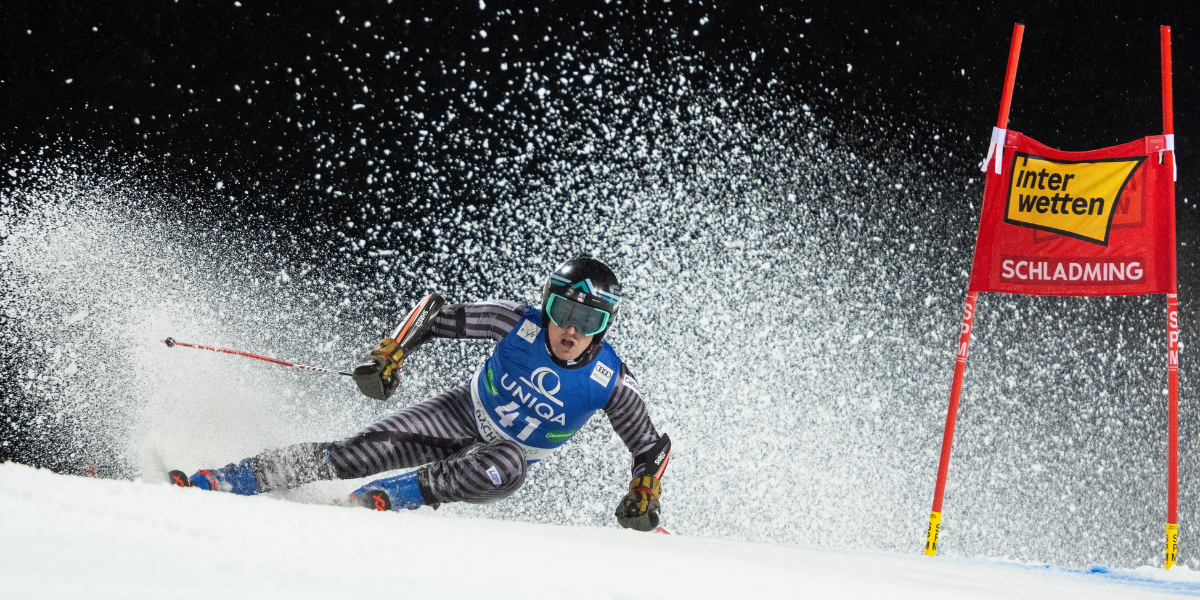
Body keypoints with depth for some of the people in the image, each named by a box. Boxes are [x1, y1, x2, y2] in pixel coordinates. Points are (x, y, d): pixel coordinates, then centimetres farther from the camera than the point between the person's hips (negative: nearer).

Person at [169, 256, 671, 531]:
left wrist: (643, 496, -21)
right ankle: (214, 483, -22)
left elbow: (652, 446, -8)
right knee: (373, 447, -21)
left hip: (507, 453, 0)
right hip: (462, 414, 0)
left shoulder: (610, 381, -21)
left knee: (507, 470, -40)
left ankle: (384, 498, -30)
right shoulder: (520, 323, -20)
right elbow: (443, 318, -9)